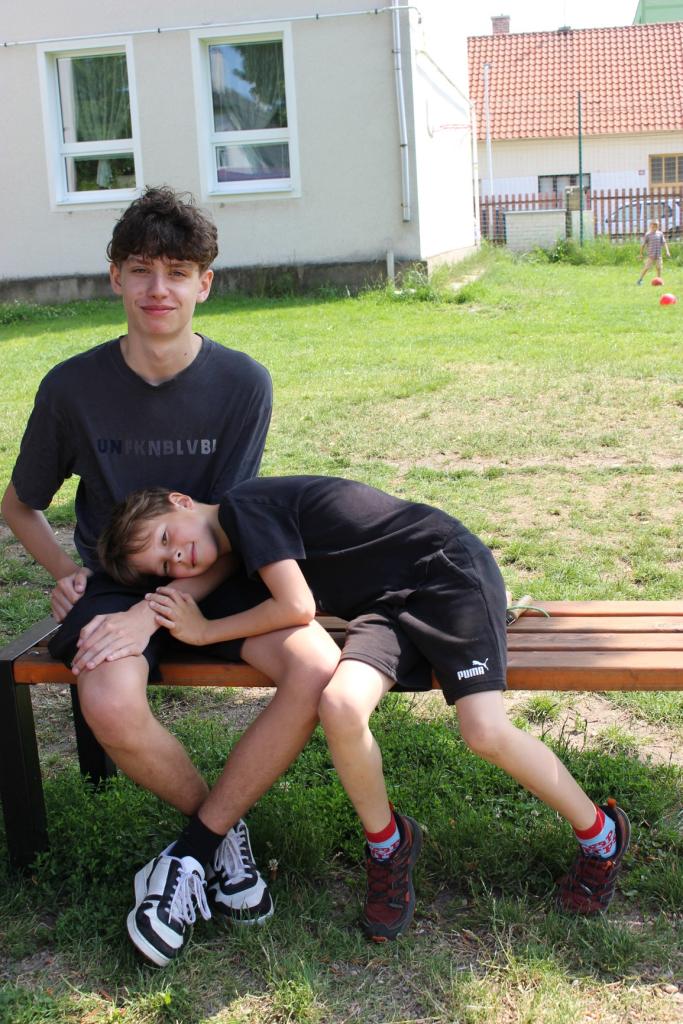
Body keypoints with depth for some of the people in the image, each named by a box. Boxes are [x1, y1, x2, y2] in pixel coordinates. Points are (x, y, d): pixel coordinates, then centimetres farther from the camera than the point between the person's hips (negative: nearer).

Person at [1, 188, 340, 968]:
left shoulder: (242, 383, -9)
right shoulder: (73, 387, -7)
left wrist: (152, 614, -24)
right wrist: (65, 570, -7)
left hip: (213, 579, 1)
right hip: (115, 579, 0)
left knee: (318, 670, -27)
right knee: (111, 708, -32)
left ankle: (195, 843, -8)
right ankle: (224, 826, -1)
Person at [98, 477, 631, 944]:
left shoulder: (242, 504, -13)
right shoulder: (238, 547, 13)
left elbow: (297, 607, -17)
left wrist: (205, 631, -7)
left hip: (447, 565, -7)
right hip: (386, 607, 7)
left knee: (485, 731, -21)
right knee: (340, 707, -22)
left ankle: (600, 833, 5)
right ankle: (387, 843, 2)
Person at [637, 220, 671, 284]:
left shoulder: (660, 234, 7)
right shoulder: (647, 234, -2)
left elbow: (664, 243, 8)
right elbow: (643, 244, 1)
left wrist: (667, 251, -1)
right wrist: (641, 254, 2)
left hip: (658, 255, 3)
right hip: (650, 255, -3)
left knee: (659, 268, 3)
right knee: (646, 267, -8)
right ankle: (640, 280, 3)